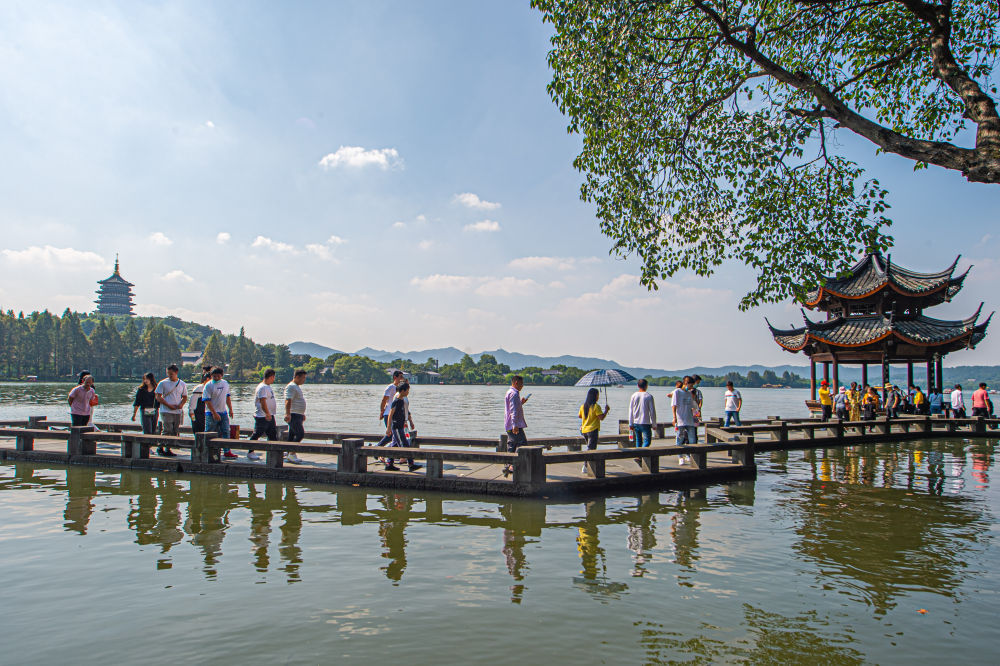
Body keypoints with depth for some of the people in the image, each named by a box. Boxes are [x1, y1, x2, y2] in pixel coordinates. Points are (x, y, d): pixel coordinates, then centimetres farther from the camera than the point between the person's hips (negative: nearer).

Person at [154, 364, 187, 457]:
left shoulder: (182, 384, 10)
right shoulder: (163, 383, 0)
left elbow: (184, 397, 16)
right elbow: (158, 397, -2)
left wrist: (181, 404, -6)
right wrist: (169, 405, -12)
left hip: (178, 412, 4)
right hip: (166, 411, -4)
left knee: (175, 432, 4)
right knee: (167, 430, -11)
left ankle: (168, 449, 12)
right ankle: (161, 448, 0)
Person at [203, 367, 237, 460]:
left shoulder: (225, 383, 9)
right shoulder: (208, 386, -10)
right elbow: (207, 401, -14)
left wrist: (230, 409, 15)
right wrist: (214, 413, -20)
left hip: (223, 413, 5)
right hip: (212, 414, -5)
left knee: (226, 432, 3)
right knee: (209, 434, 1)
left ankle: (227, 452, 6)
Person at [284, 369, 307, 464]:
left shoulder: (297, 387, 20)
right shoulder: (291, 387, -12)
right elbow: (288, 401, -24)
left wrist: (302, 414, 34)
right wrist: (288, 414, -34)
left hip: (298, 416, 10)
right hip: (293, 416, -10)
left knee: (292, 436, 10)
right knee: (300, 434, -15)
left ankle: (289, 455, 13)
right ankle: (291, 454, -12)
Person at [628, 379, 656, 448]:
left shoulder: (634, 395, 3)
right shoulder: (649, 396, -7)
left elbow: (630, 411, 5)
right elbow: (652, 411, -6)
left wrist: (631, 424, 11)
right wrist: (654, 424, 2)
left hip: (636, 422, 4)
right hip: (645, 423, -4)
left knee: (638, 440, 16)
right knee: (647, 441, -3)